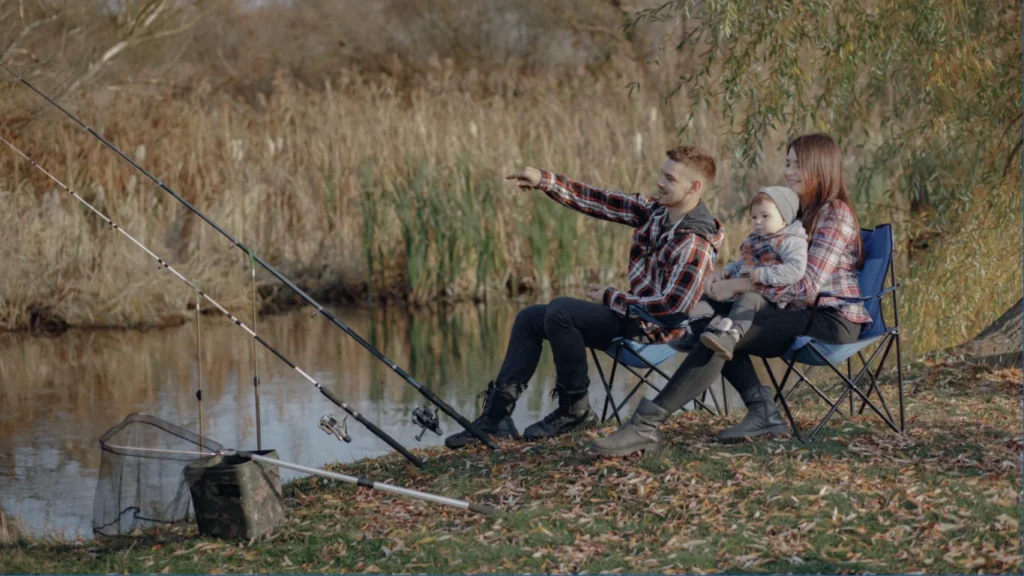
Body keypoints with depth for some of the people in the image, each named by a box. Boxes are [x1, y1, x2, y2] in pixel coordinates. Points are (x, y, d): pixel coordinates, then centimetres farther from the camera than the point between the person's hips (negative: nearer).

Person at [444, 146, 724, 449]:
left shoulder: (694, 245, -21)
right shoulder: (654, 211, 4)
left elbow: (670, 307, -24)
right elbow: (599, 202, 2)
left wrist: (610, 298, -13)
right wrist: (545, 181, -8)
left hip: (651, 328, -10)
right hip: (632, 314, 10)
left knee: (560, 310, -28)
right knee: (529, 318, 9)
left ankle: (576, 410, -15)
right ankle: (496, 414, 1)